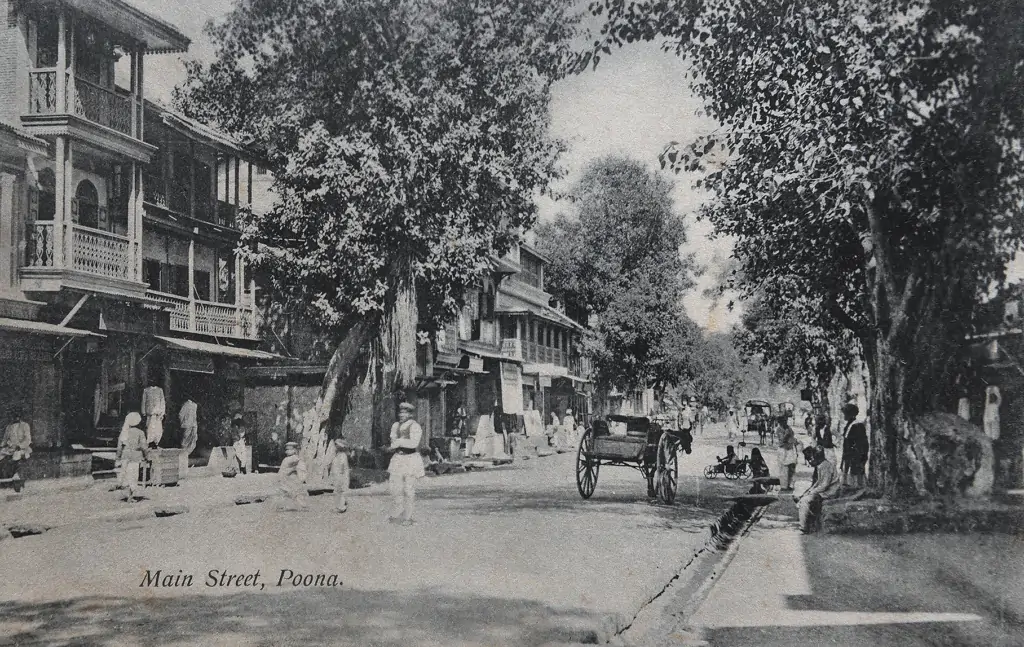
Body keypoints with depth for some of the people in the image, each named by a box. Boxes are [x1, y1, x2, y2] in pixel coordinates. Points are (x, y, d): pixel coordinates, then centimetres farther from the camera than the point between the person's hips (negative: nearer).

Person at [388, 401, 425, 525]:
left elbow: (413, 443, -21)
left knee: (409, 490, -1)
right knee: (396, 489, 4)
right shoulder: (396, 426, 11)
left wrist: (399, 442, -15)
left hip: (411, 460, -6)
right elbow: (392, 444, 7)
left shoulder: (415, 426, -9)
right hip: (398, 459, 6)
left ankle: (407, 517, 6)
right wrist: (404, 442, -12)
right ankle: (397, 515, 15)